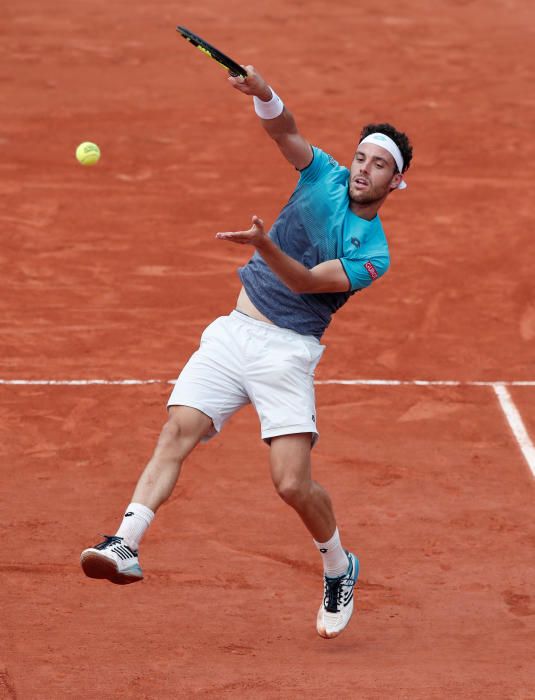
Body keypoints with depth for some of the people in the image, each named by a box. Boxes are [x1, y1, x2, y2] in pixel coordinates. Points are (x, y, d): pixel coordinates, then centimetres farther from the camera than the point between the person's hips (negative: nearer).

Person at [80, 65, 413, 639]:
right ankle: (126, 544, -27)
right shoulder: (324, 177, 7)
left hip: (287, 351, -4)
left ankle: (339, 567, 15)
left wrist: (266, 246, -35)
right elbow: (284, 130, -8)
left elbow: (307, 282, -18)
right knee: (177, 430, -18)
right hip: (233, 333, 4)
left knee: (293, 484, -12)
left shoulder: (373, 254, -5)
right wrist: (262, 93, -30)